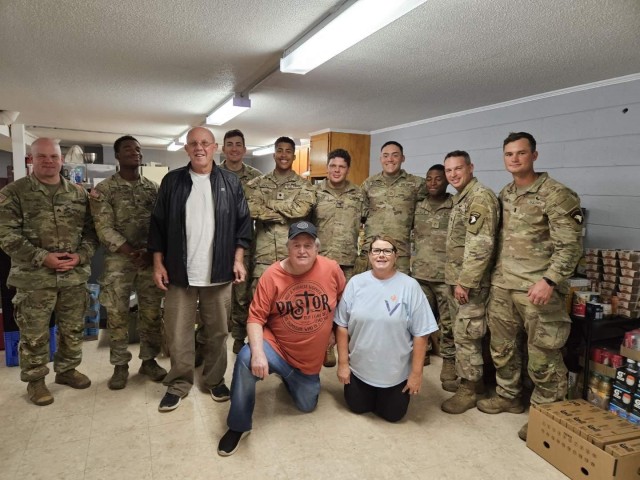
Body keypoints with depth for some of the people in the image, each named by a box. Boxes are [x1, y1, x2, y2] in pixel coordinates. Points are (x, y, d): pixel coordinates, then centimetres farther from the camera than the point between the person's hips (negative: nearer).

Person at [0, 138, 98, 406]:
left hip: (75, 276, 3)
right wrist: (42, 258, -17)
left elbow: (91, 230, 8)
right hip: (33, 278, -3)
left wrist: (81, 256, -9)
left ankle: (67, 370, 34)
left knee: (73, 329, 14)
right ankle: (35, 380, 25)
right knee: (34, 335, 7)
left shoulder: (79, 193, 7)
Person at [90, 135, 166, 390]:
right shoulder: (104, 189, 0)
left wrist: (150, 251, -10)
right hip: (118, 259, -2)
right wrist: (131, 252, -17)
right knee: (117, 314, 3)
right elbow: (104, 228, -7)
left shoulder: (153, 187, 9)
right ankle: (120, 366, 16)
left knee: (152, 312, 6)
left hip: (151, 258, 2)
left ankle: (149, 360, 21)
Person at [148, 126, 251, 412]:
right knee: (178, 333, 6)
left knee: (217, 331, 11)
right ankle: (179, 384, 23)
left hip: (219, 272, 0)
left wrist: (238, 260, -3)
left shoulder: (230, 183, 4)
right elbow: (158, 225, 4)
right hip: (180, 272, 0)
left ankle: (215, 380, 28)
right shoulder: (172, 181, 4)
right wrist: (158, 264, -1)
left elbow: (242, 223, 4)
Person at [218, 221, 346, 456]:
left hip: (310, 358, 3)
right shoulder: (272, 275, -18)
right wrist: (258, 352, -31)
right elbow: (256, 317, -18)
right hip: (276, 347, -2)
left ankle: (289, 379, 49)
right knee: (246, 359, -33)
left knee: (307, 406, 15)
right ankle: (238, 426, -10)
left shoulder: (331, 269, -14)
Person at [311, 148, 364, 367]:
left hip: (349, 259, 2)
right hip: (321, 258, -1)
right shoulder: (315, 192, 2)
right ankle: (325, 345, 18)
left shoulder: (358, 194, 8)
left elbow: (365, 223, 11)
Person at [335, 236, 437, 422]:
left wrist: (416, 372, -10)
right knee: (357, 408, 14)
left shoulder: (409, 286, -14)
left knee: (392, 414, 12)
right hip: (359, 367, 2)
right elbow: (342, 326, -3)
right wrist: (343, 363, -3)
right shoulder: (356, 283, -8)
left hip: (396, 371, -1)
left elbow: (420, 333, -11)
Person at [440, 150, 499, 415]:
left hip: (470, 281, -10)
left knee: (466, 335, -2)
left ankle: (468, 390, 12)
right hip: (455, 279, 10)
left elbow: (481, 245, -24)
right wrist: (455, 279, 17)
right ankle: (473, 380, 31)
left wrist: (466, 281, -23)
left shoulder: (480, 197, -16)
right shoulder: (460, 198, 15)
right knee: (461, 333, 17)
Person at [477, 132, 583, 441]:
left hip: (536, 289, -7)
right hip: (502, 286, 7)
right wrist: (494, 275, 13)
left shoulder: (556, 194, -10)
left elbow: (570, 245, -14)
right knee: (502, 347, 17)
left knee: (543, 356, 3)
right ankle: (508, 396, 35)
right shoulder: (503, 195, 12)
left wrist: (549, 281, -23)